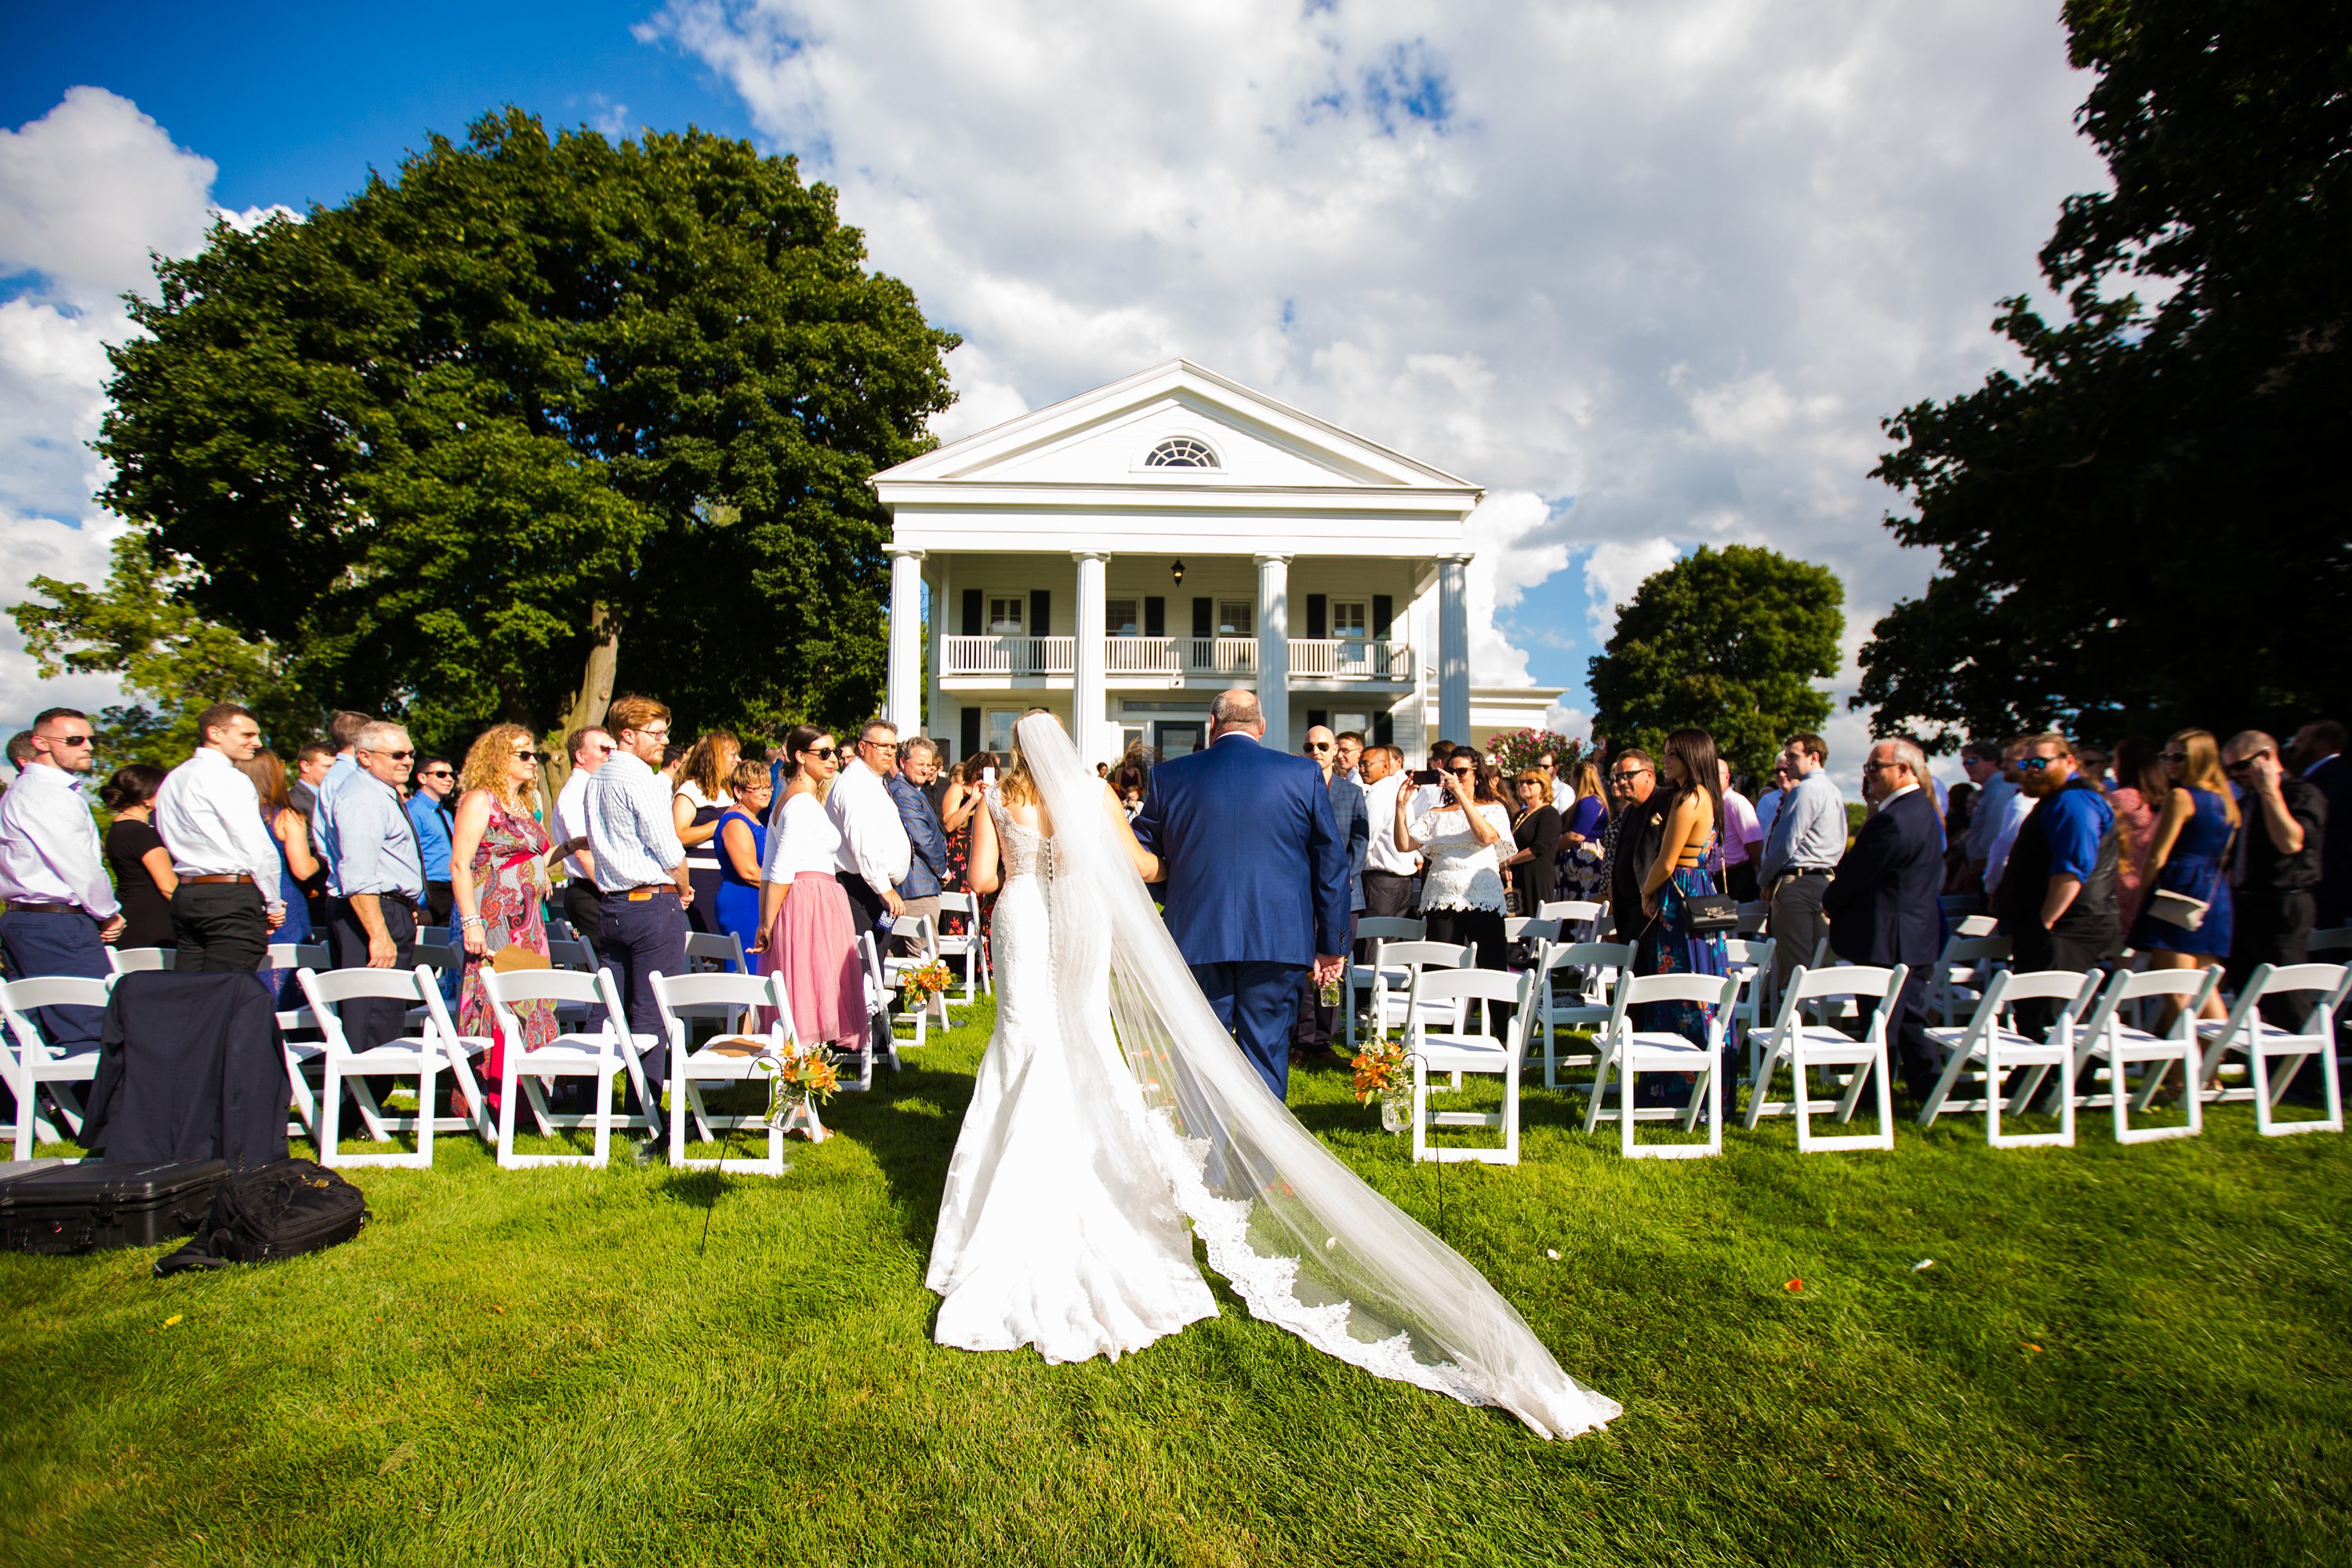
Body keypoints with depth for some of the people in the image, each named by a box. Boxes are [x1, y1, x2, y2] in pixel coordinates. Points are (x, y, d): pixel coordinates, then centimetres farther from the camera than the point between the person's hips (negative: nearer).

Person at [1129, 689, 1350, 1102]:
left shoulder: (1169, 776, 2)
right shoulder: (1304, 774, 2)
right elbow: (1332, 863, 4)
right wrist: (1331, 943, 10)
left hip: (1197, 939, 1)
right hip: (1278, 939, 0)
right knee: (1266, 1053, 7)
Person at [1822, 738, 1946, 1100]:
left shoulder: (1894, 820, -24)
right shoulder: (1921, 808, 11)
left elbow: (1857, 875, -19)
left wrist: (1829, 901, -1)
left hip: (1888, 938, -10)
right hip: (1918, 937, 10)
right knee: (1909, 1016, 19)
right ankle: (1924, 1085, 28)